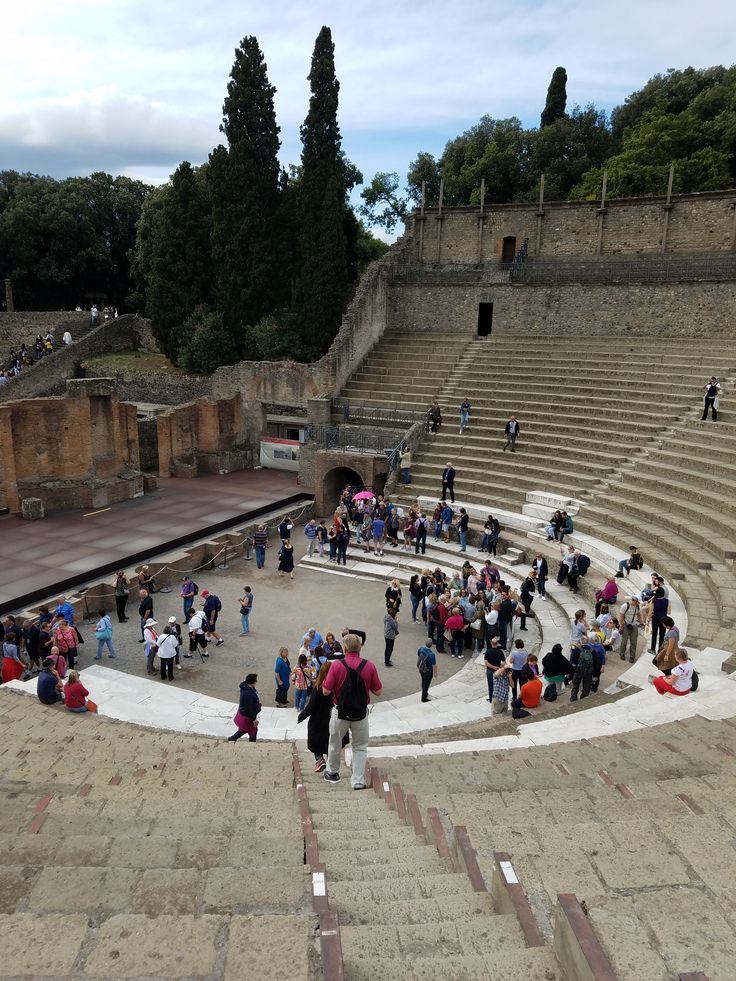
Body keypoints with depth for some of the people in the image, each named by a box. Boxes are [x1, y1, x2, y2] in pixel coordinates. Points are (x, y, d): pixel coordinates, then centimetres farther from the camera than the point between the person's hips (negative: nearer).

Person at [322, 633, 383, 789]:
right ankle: (358, 782, 14)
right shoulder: (369, 666, -11)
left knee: (335, 744, 22)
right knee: (360, 747, 16)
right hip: (361, 714, 1)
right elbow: (378, 692, -5)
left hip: (340, 712, 0)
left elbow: (326, 691, -13)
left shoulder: (336, 665, -16)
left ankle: (332, 772, 41)